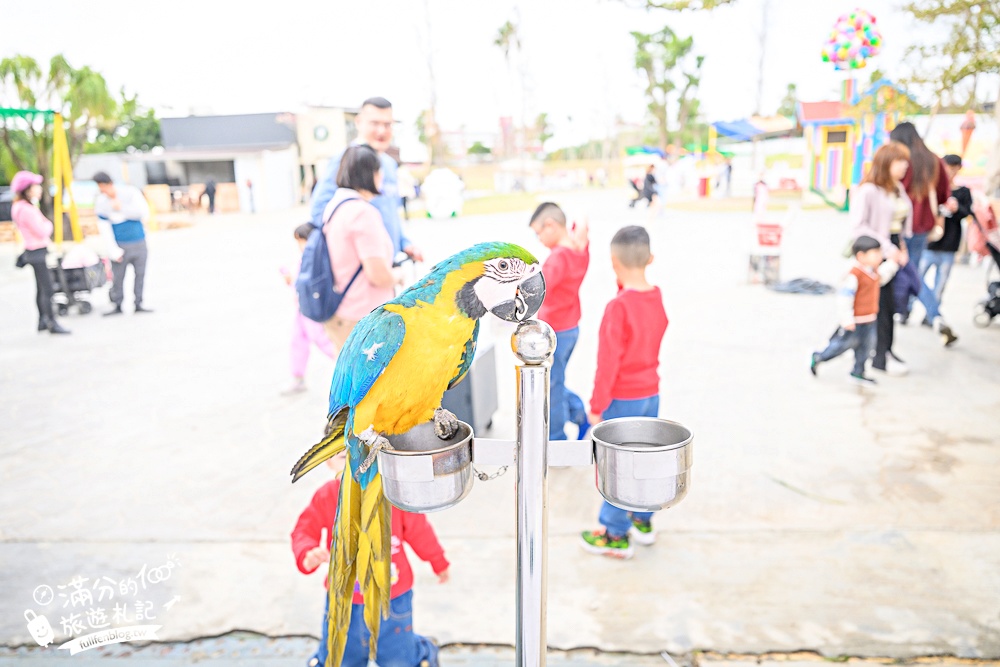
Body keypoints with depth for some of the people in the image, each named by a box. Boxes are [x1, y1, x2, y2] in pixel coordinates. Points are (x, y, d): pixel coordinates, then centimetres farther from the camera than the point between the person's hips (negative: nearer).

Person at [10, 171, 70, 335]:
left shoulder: (20, 207, 12)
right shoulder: (27, 210, -20)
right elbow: (43, 232, -19)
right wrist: (48, 224, -1)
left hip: (34, 251, 10)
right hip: (37, 252, -10)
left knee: (41, 288, 16)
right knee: (47, 289, -7)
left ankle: (42, 321, 24)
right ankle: (52, 323, -3)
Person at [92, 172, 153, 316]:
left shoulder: (131, 192, -5)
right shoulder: (100, 202, -3)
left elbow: (144, 212, -11)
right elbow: (104, 228, -5)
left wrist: (122, 208, -16)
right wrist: (113, 250, -10)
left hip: (139, 243, 0)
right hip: (120, 245, 0)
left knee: (140, 274, 5)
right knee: (117, 277, -1)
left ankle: (138, 303, 15)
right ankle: (117, 305, 11)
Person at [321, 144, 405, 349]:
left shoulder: (334, 206, 8)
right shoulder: (363, 212, -19)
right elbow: (379, 276, -21)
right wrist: (397, 275, -1)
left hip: (339, 315, 9)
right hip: (362, 320, -9)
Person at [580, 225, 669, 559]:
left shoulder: (618, 307, -22)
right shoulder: (657, 297, -3)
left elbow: (608, 362, -20)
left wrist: (597, 405, -12)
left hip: (622, 399, -7)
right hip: (651, 393, 7)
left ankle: (616, 536, 18)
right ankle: (643, 521, 34)